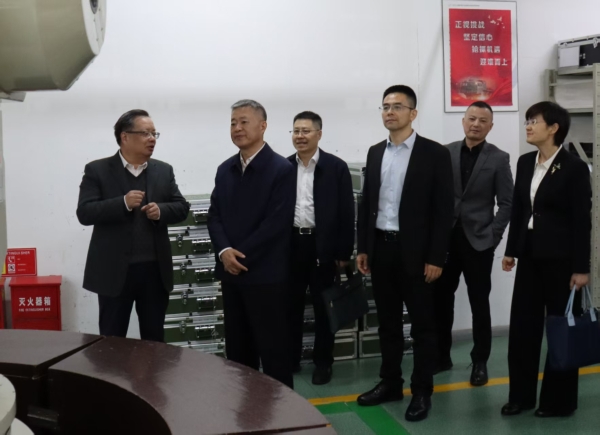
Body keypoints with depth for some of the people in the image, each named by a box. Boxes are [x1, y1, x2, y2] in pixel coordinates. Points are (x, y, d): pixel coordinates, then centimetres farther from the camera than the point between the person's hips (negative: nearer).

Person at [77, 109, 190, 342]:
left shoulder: (164, 170, 9)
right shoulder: (97, 170, -3)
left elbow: (182, 207, 8)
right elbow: (84, 213, -11)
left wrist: (161, 210, -14)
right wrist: (123, 203, -24)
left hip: (155, 269, 3)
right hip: (114, 270, -3)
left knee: (155, 339, 13)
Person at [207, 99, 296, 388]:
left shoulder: (281, 169, -9)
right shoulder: (225, 169, 12)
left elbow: (277, 222, -16)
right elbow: (215, 215, 9)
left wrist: (242, 255, -15)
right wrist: (224, 251, -9)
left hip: (266, 274, -6)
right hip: (231, 272, 6)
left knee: (273, 348, 4)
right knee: (237, 348, 15)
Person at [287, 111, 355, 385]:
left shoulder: (336, 167, -3)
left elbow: (346, 212, -4)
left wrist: (344, 252, -7)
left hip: (322, 245, -3)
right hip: (291, 244, 3)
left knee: (323, 306, 7)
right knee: (291, 305, 10)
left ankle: (323, 362, 20)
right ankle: (290, 359, 24)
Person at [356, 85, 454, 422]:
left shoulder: (435, 153, -6)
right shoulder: (375, 153, 10)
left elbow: (444, 210, -9)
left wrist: (436, 258, -14)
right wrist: (363, 248, 9)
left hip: (415, 251, -5)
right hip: (381, 248, 5)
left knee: (422, 325, 6)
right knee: (388, 322, 14)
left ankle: (422, 391, 18)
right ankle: (390, 383, 27)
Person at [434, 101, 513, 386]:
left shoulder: (499, 159, -1)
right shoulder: (445, 153, 4)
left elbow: (506, 203, -1)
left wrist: (493, 235, -10)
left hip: (478, 241, -2)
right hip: (446, 238, 2)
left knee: (479, 304, 5)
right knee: (441, 300, 7)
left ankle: (480, 362, 18)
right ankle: (441, 356, 21)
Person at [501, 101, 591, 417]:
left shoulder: (574, 167, -10)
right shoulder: (525, 162, 8)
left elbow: (582, 220, -12)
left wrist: (581, 267, -14)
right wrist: (511, 250, 11)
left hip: (560, 257, -6)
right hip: (530, 255, 6)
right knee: (522, 325, 8)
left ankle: (559, 400, 19)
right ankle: (521, 395, 21)